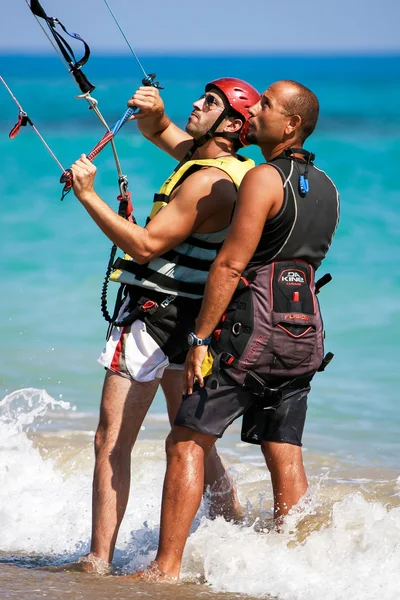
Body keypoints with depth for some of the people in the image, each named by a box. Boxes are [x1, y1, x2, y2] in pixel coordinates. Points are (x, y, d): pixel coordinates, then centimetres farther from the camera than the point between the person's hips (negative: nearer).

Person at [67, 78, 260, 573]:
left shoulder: (210, 182, -20)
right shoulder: (202, 154, 10)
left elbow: (146, 245, -23)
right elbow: (156, 130, 25)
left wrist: (87, 196, -22)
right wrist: (152, 110, 1)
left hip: (157, 312, -10)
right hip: (189, 320, 10)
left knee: (111, 441, -10)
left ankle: (99, 559, -12)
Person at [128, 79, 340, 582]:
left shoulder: (264, 179, -10)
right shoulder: (326, 188, 15)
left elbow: (231, 265, -15)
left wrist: (200, 339, -14)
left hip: (254, 326, -8)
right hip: (305, 330, 8)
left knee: (186, 443, -4)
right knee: (284, 456, 9)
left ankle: (166, 566, -8)